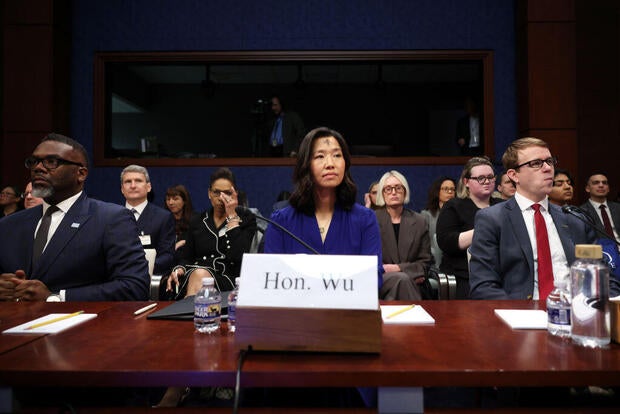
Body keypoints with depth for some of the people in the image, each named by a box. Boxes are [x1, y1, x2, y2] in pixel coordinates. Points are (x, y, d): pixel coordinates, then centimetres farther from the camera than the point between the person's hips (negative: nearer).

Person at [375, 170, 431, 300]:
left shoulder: (419, 221, 10)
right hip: (378, 279, -1)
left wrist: (399, 268, -11)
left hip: (410, 281, 1)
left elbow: (425, 261, 9)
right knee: (401, 279, -35)